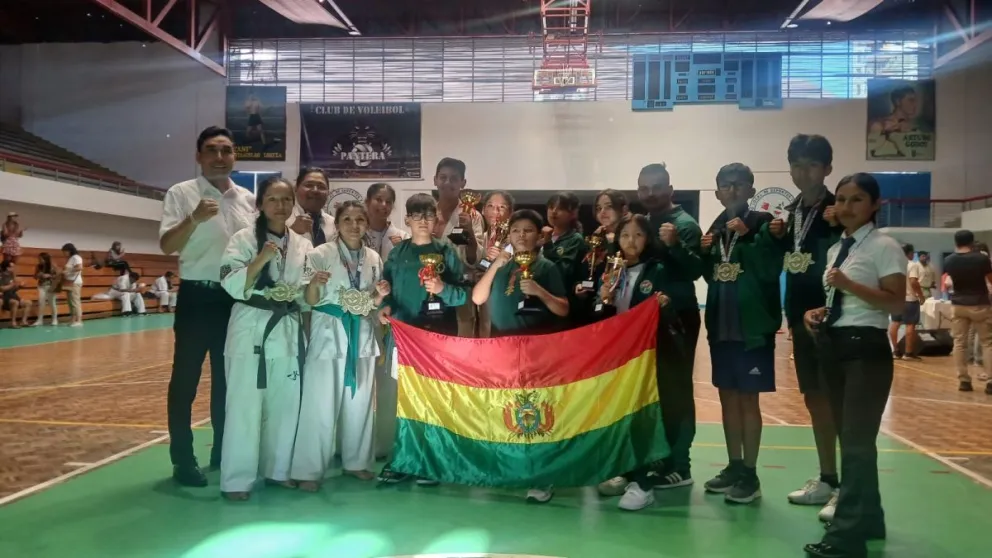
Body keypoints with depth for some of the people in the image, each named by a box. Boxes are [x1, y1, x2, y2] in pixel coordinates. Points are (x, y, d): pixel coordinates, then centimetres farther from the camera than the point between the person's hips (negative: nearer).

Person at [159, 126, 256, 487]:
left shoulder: (248, 199, 9)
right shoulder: (182, 194, -3)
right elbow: (167, 246, -12)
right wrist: (194, 219, -26)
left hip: (236, 298, 5)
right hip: (197, 297, -4)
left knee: (228, 378, 14)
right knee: (186, 379, 3)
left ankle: (223, 451, 27)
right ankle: (183, 460, 13)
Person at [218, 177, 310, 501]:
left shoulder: (303, 245, 10)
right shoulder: (243, 239, -3)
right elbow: (232, 286, -12)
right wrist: (261, 260, -23)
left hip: (288, 330, 5)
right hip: (251, 329, -4)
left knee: (285, 404, 10)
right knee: (244, 405, -3)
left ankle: (278, 469, 24)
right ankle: (237, 479, 7)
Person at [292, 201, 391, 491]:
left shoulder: (373, 258, 8)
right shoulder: (321, 254, -5)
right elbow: (311, 301, -5)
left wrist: (380, 296, -6)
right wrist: (315, 283, -25)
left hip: (362, 334, 5)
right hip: (329, 332, -4)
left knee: (359, 402, 12)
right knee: (321, 404, -4)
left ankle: (356, 461, 26)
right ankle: (310, 469, 6)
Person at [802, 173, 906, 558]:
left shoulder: (884, 247, -8)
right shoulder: (835, 249, 15)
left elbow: (896, 302, -16)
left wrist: (849, 284, -25)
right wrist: (819, 312, 4)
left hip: (866, 348, -8)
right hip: (834, 347, 8)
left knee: (856, 440, -8)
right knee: (850, 438, 15)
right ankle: (867, 519, 30)